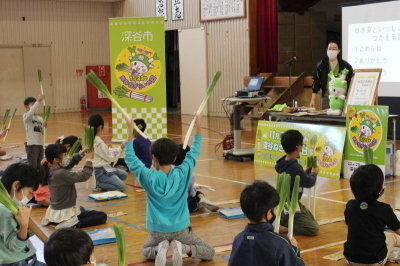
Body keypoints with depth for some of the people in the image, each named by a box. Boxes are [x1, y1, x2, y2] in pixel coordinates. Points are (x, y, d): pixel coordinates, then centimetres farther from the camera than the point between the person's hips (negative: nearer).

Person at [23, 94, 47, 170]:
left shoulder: (40, 118, 13)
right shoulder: (26, 116, -6)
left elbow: (42, 133, 13)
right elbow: (30, 113, -30)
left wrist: (44, 127, -9)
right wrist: (38, 101, -38)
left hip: (40, 144, 7)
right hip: (31, 145, -7)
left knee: (39, 166, 12)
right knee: (32, 166, -10)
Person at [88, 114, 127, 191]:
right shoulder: (99, 142, -24)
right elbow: (110, 157, -15)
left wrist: (117, 149, 13)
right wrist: (120, 148, -6)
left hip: (104, 167, 10)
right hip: (100, 171, -10)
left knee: (124, 174, 21)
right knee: (122, 186, -14)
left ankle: (103, 182, 8)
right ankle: (99, 184, -7)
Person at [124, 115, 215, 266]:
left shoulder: (149, 178, -14)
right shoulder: (182, 174, -12)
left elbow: (130, 159, -3)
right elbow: (194, 153, 2)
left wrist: (130, 131, -2)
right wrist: (198, 126, 8)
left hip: (158, 231, 0)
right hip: (181, 229, 0)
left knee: (146, 251, 32)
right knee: (209, 253, 16)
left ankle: (159, 249, -3)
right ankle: (184, 248, -13)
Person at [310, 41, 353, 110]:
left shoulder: (345, 66, 2)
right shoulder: (320, 65, 4)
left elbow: (351, 84, 8)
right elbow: (315, 83, 4)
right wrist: (313, 100, -2)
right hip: (326, 98, 1)